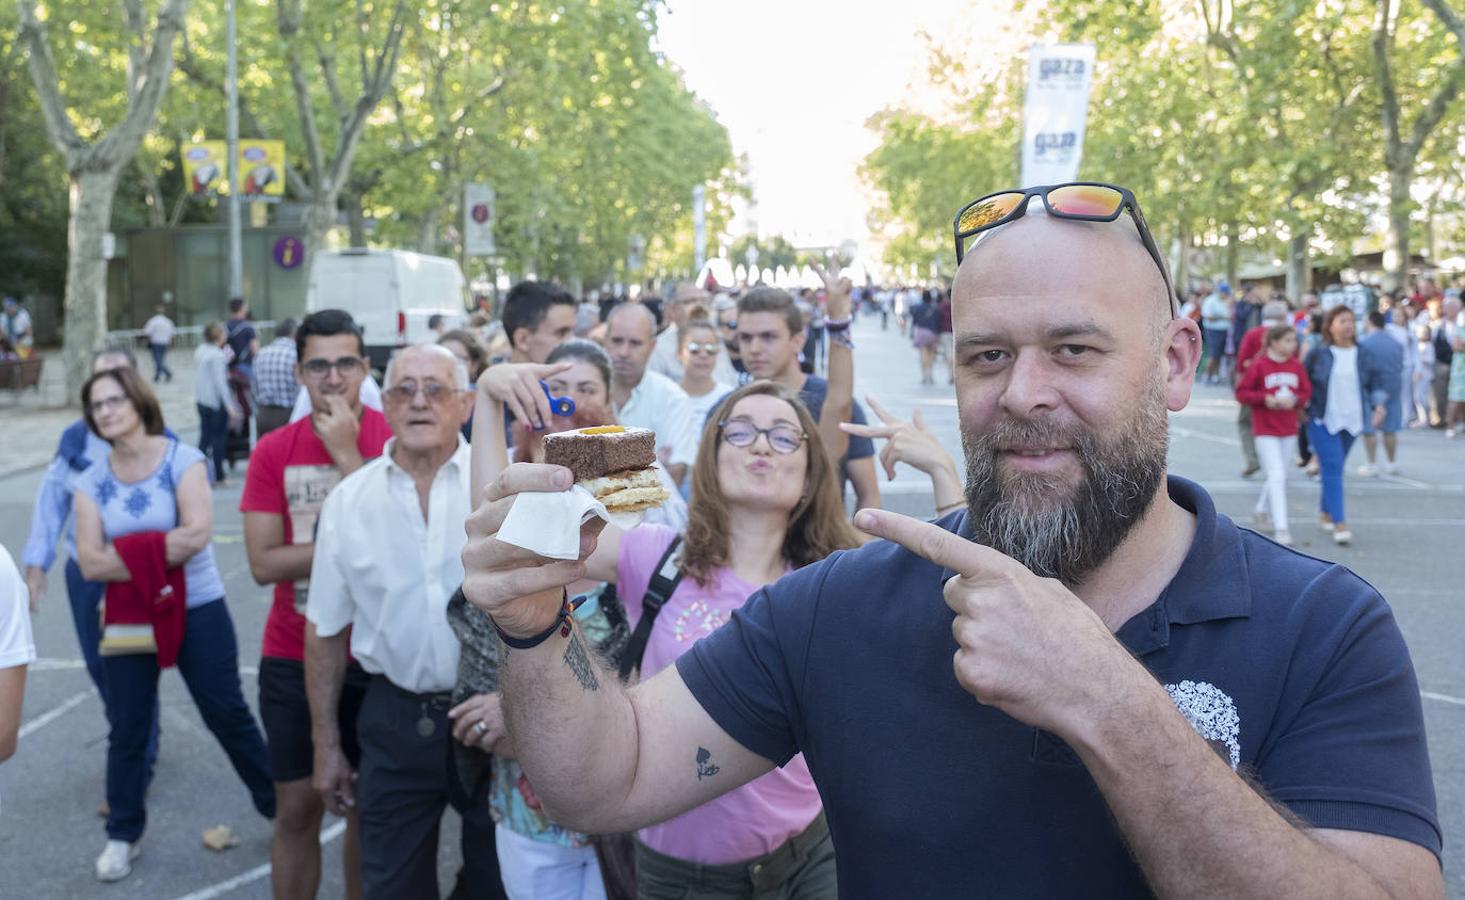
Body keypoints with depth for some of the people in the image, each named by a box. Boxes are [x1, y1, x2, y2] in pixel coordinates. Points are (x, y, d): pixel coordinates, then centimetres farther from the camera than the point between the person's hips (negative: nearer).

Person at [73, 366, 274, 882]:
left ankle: (277, 805, 24)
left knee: (227, 713, 6)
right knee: (128, 728, 11)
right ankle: (123, 834, 29)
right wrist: (161, 553, -18)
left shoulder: (181, 459, -10)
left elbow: (198, 533, -23)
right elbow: (90, 564, -9)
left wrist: (126, 552, -15)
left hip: (197, 611, -3)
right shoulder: (92, 482, 1)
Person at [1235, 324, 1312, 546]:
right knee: (1277, 476, -12)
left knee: (1277, 476, 15)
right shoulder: (1258, 365, -9)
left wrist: (1295, 401, -11)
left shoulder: (1297, 366, 4)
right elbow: (1242, 392, -6)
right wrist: (1265, 399, -19)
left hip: (1289, 430, 5)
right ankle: (1281, 528, -11)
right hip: (1265, 430, -5)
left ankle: (1263, 512, 40)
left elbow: (1306, 392, 9)